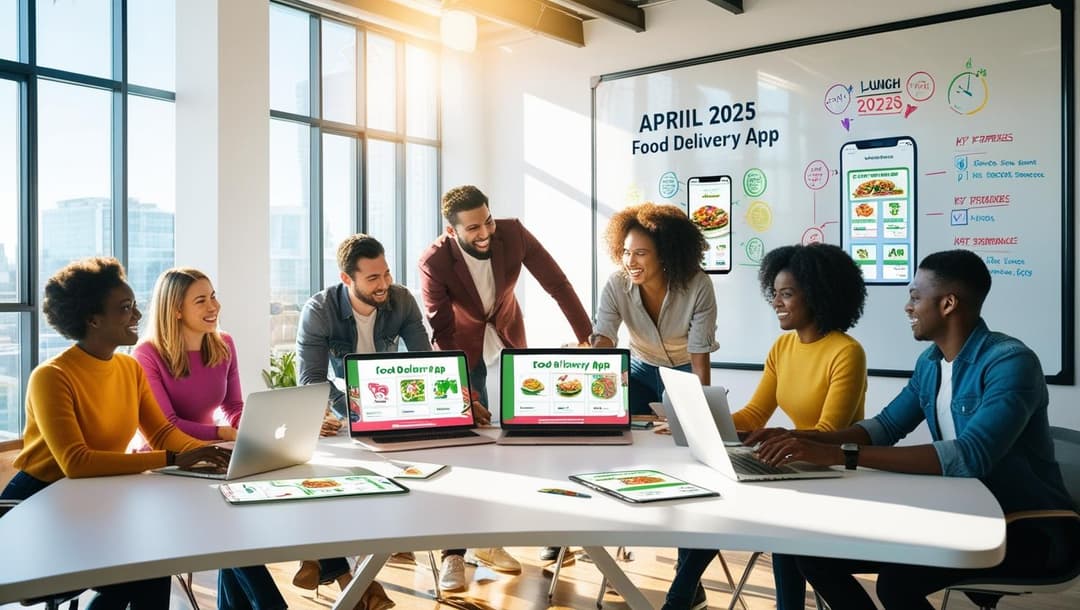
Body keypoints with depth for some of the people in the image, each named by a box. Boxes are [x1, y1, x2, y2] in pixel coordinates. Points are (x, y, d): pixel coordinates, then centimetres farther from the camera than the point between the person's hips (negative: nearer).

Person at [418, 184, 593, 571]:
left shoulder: (513, 233, -21)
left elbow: (557, 283, -14)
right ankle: (455, 549, -1)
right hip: (464, 346, -3)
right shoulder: (434, 262, -26)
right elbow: (442, 329, -22)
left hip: (508, 339, 3)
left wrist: (587, 336, -15)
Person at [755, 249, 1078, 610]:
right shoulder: (929, 363, 6)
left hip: (1032, 528, -7)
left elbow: (970, 457, -34)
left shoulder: (1010, 362, -21)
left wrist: (842, 455, -38)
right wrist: (810, 439, -9)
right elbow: (886, 426, 11)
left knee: (897, 579, -32)